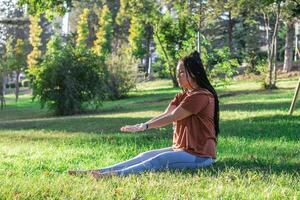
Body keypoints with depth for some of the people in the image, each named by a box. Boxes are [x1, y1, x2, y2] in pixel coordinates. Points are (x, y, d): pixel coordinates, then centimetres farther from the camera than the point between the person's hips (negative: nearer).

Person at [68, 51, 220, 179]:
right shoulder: (182, 96, 16)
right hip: (182, 149, 8)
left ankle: (115, 175, -43)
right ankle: (98, 172, -17)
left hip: (200, 155, -8)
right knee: (145, 156, -6)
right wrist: (139, 127, -14)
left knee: (159, 160, -26)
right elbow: (164, 115, 1)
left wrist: (142, 127, -19)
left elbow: (170, 118, -18)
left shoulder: (201, 96, -14)